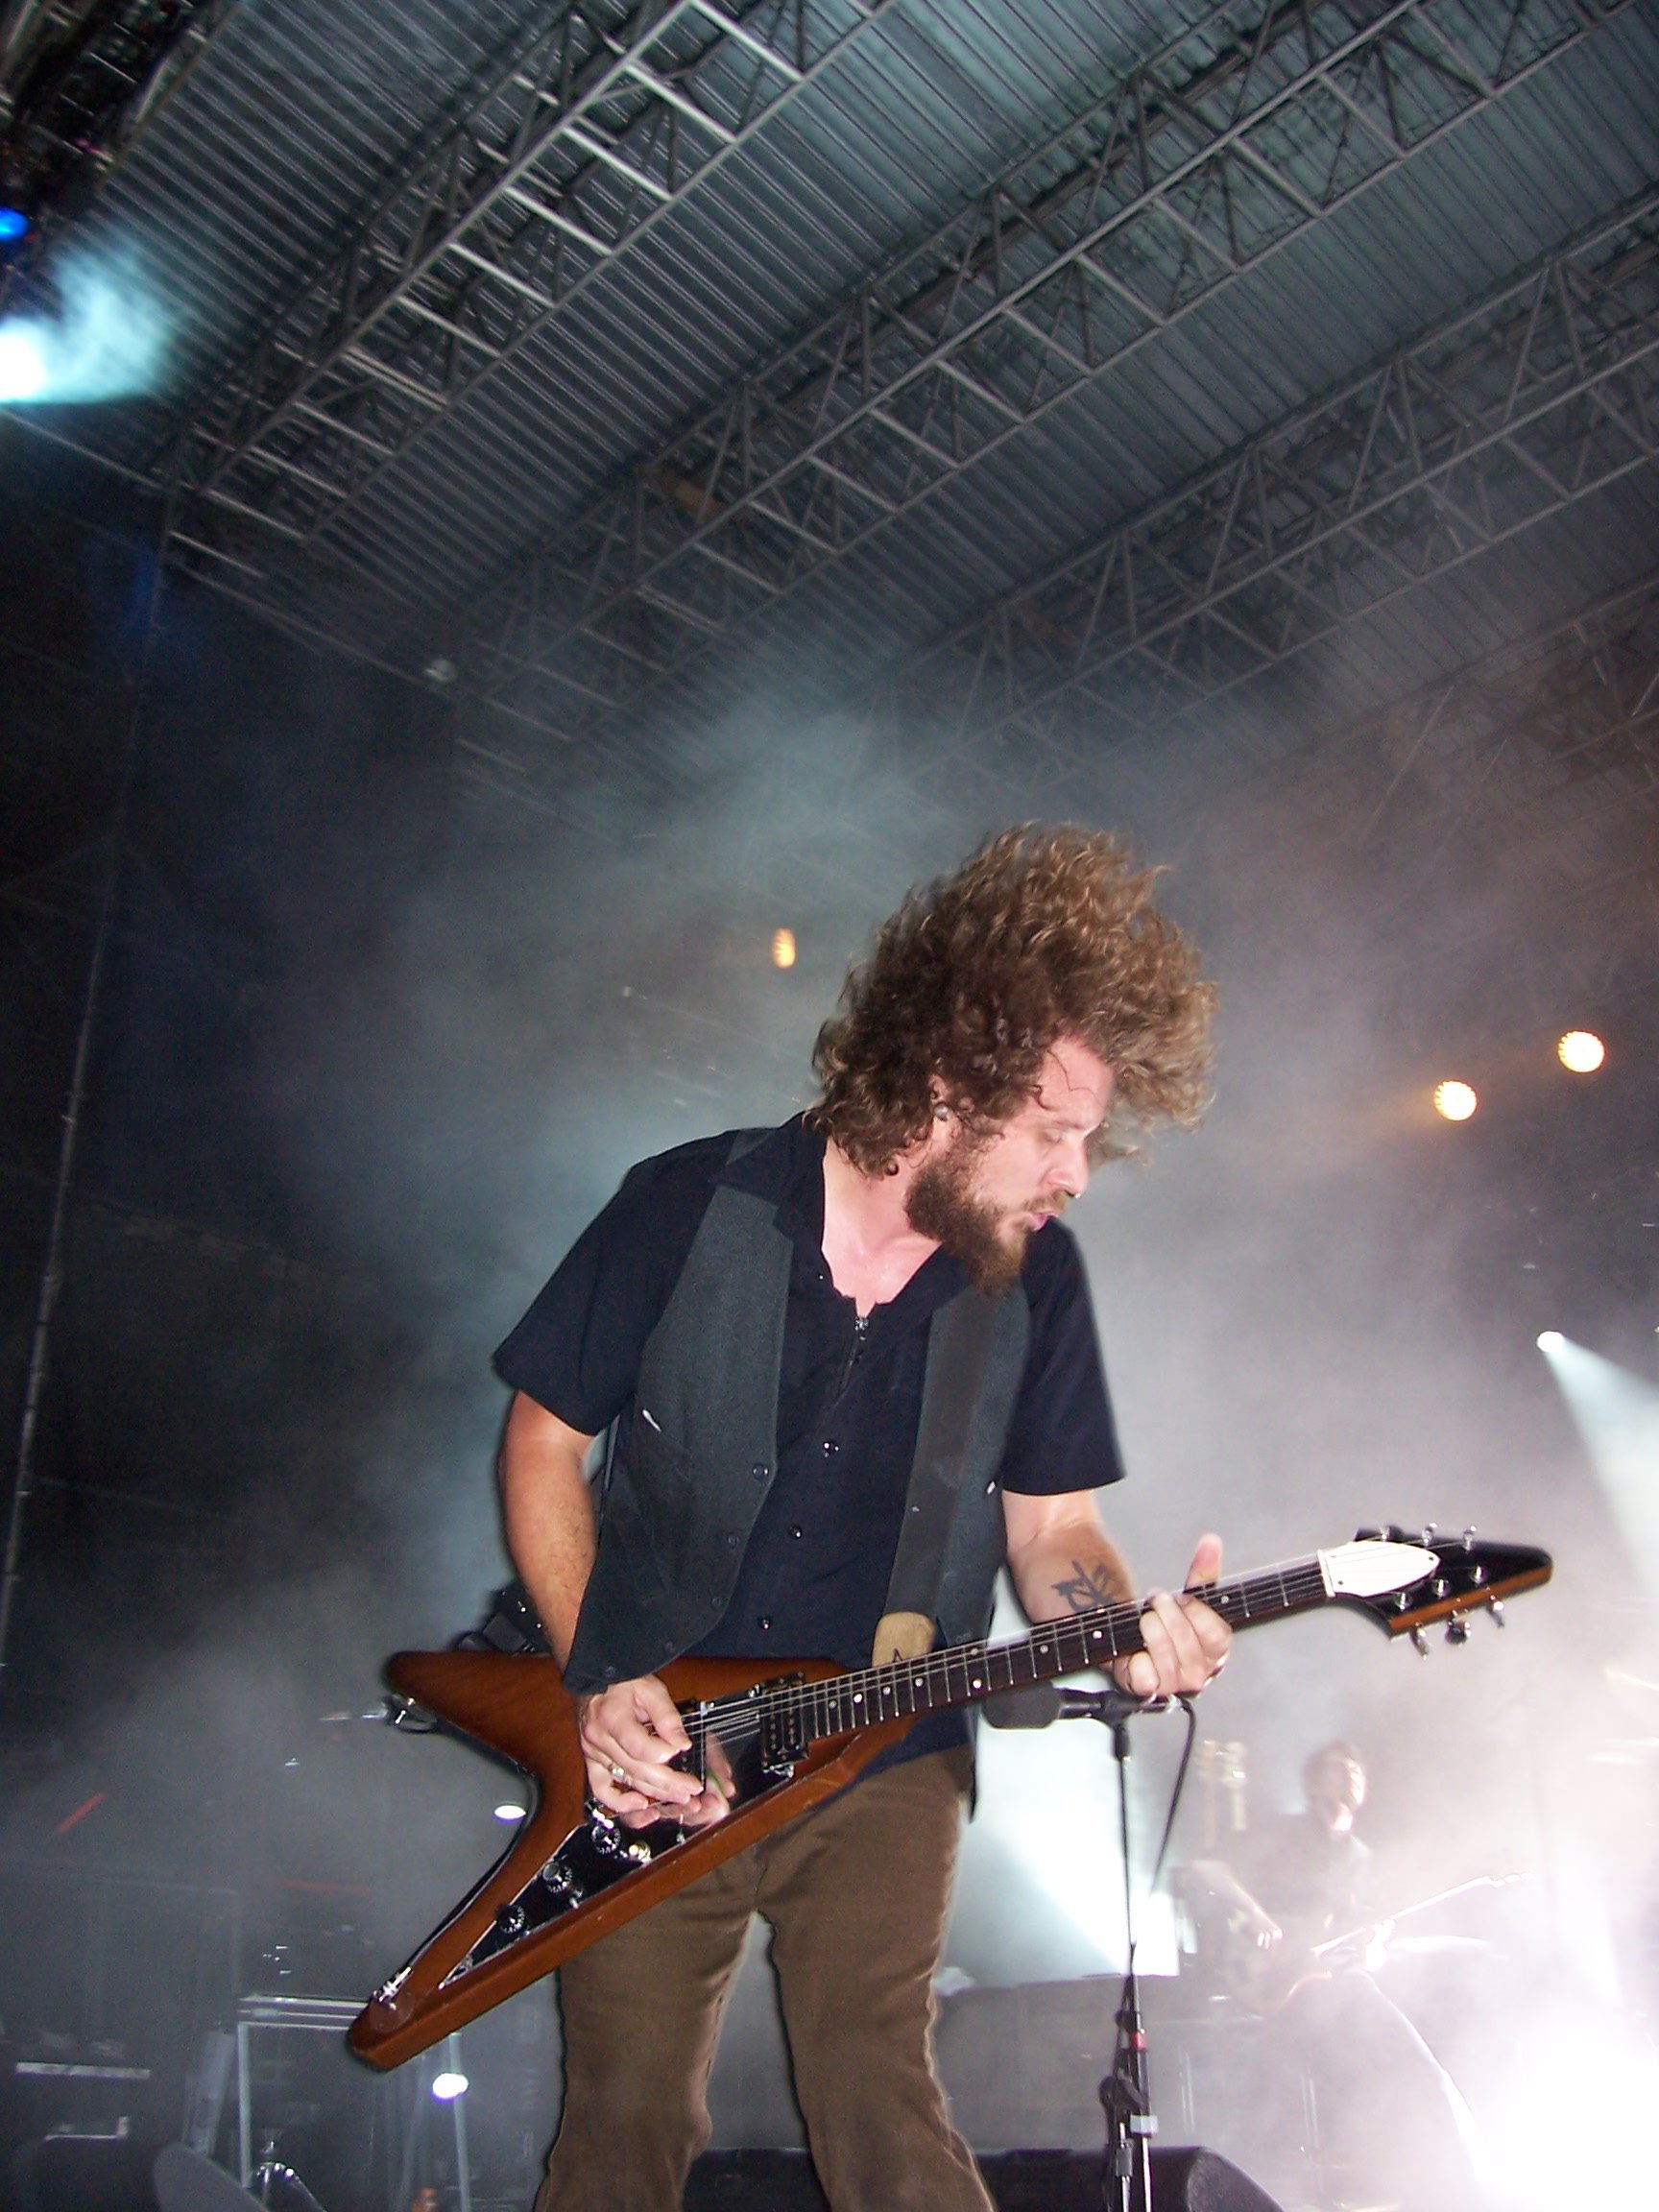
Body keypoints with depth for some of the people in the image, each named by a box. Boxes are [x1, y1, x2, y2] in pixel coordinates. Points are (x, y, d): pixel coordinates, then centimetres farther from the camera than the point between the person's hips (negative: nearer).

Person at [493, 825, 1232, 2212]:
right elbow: (546, 1438, -2)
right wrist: (597, 1682, -11)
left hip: (883, 1763, 1)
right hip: (648, 1753, 0)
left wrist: (1126, 1625, -19)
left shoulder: (1032, 1275, -4)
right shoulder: (697, 1209, -12)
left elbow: (1048, 1528, 3)